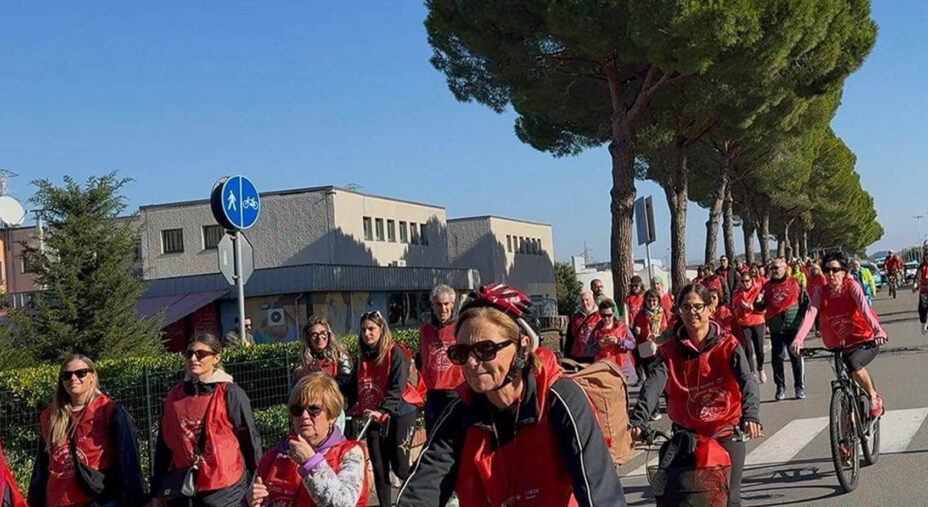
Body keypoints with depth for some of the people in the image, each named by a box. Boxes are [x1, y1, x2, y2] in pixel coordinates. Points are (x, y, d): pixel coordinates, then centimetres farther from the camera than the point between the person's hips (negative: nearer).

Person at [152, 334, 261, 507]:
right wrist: (157, 491, 15)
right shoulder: (174, 396, 10)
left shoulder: (231, 393, -4)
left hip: (224, 492, -4)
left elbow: (250, 439, -2)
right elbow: (164, 444, 15)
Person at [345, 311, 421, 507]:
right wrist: (355, 407, 0)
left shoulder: (395, 353, -8)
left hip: (398, 415, -6)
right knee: (378, 468, 5)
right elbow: (353, 387, 17)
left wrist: (382, 410, -28)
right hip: (374, 418, 6)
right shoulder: (362, 358, 12)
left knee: (400, 466, -6)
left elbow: (397, 387, -17)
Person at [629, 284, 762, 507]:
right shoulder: (669, 351, -1)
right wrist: (638, 421, -34)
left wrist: (750, 415, -39)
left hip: (726, 434, -1)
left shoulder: (728, 346, -3)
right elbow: (652, 386, -17)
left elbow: (747, 381, -19)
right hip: (686, 436, 1)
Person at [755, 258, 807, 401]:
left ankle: (800, 386, 12)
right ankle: (780, 387, 12)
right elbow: (761, 307, 11)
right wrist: (759, 302, -11)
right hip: (776, 328, 2)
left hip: (793, 325, -2)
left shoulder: (794, 282, 3)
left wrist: (803, 318, -4)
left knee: (796, 356, 2)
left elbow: (805, 302, 4)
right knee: (776, 358, 1)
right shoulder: (767, 285, 10)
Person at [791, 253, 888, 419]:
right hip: (842, 346, 4)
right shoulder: (821, 293, -3)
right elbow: (810, 315, -19)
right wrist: (798, 340, -35)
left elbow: (864, 309, -28)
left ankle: (875, 398, -8)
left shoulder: (852, 287, -11)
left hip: (866, 341, -4)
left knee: (853, 362, -32)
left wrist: (878, 331, -46)